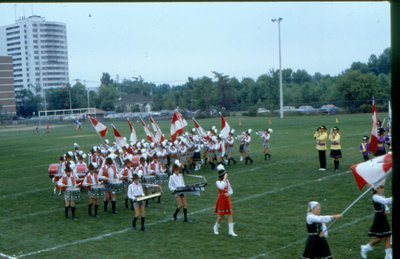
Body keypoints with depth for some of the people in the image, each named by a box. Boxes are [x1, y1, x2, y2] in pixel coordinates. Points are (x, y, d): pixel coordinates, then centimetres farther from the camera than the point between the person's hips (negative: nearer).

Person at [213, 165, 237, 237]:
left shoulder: (227, 181, 4)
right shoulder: (218, 182, -14)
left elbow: (231, 191, 9)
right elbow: (221, 187, -37)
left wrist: (228, 194, -13)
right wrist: (224, 179, -32)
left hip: (227, 200, 5)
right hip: (221, 200, -5)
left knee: (230, 215, 0)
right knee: (221, 216, 2)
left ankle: (231, 231, 4)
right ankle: (216, 227, 29)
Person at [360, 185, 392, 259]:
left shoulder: (382, 197, 14)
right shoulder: (375, 197, -14)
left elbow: (385, 205, 17)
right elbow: (385, 201, -28)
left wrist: (387, 211, -4)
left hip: (384, 219, 8)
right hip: (378, 219, -8)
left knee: (387, 236, 4)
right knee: (379, 238, -2)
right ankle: (365, 248, 18)